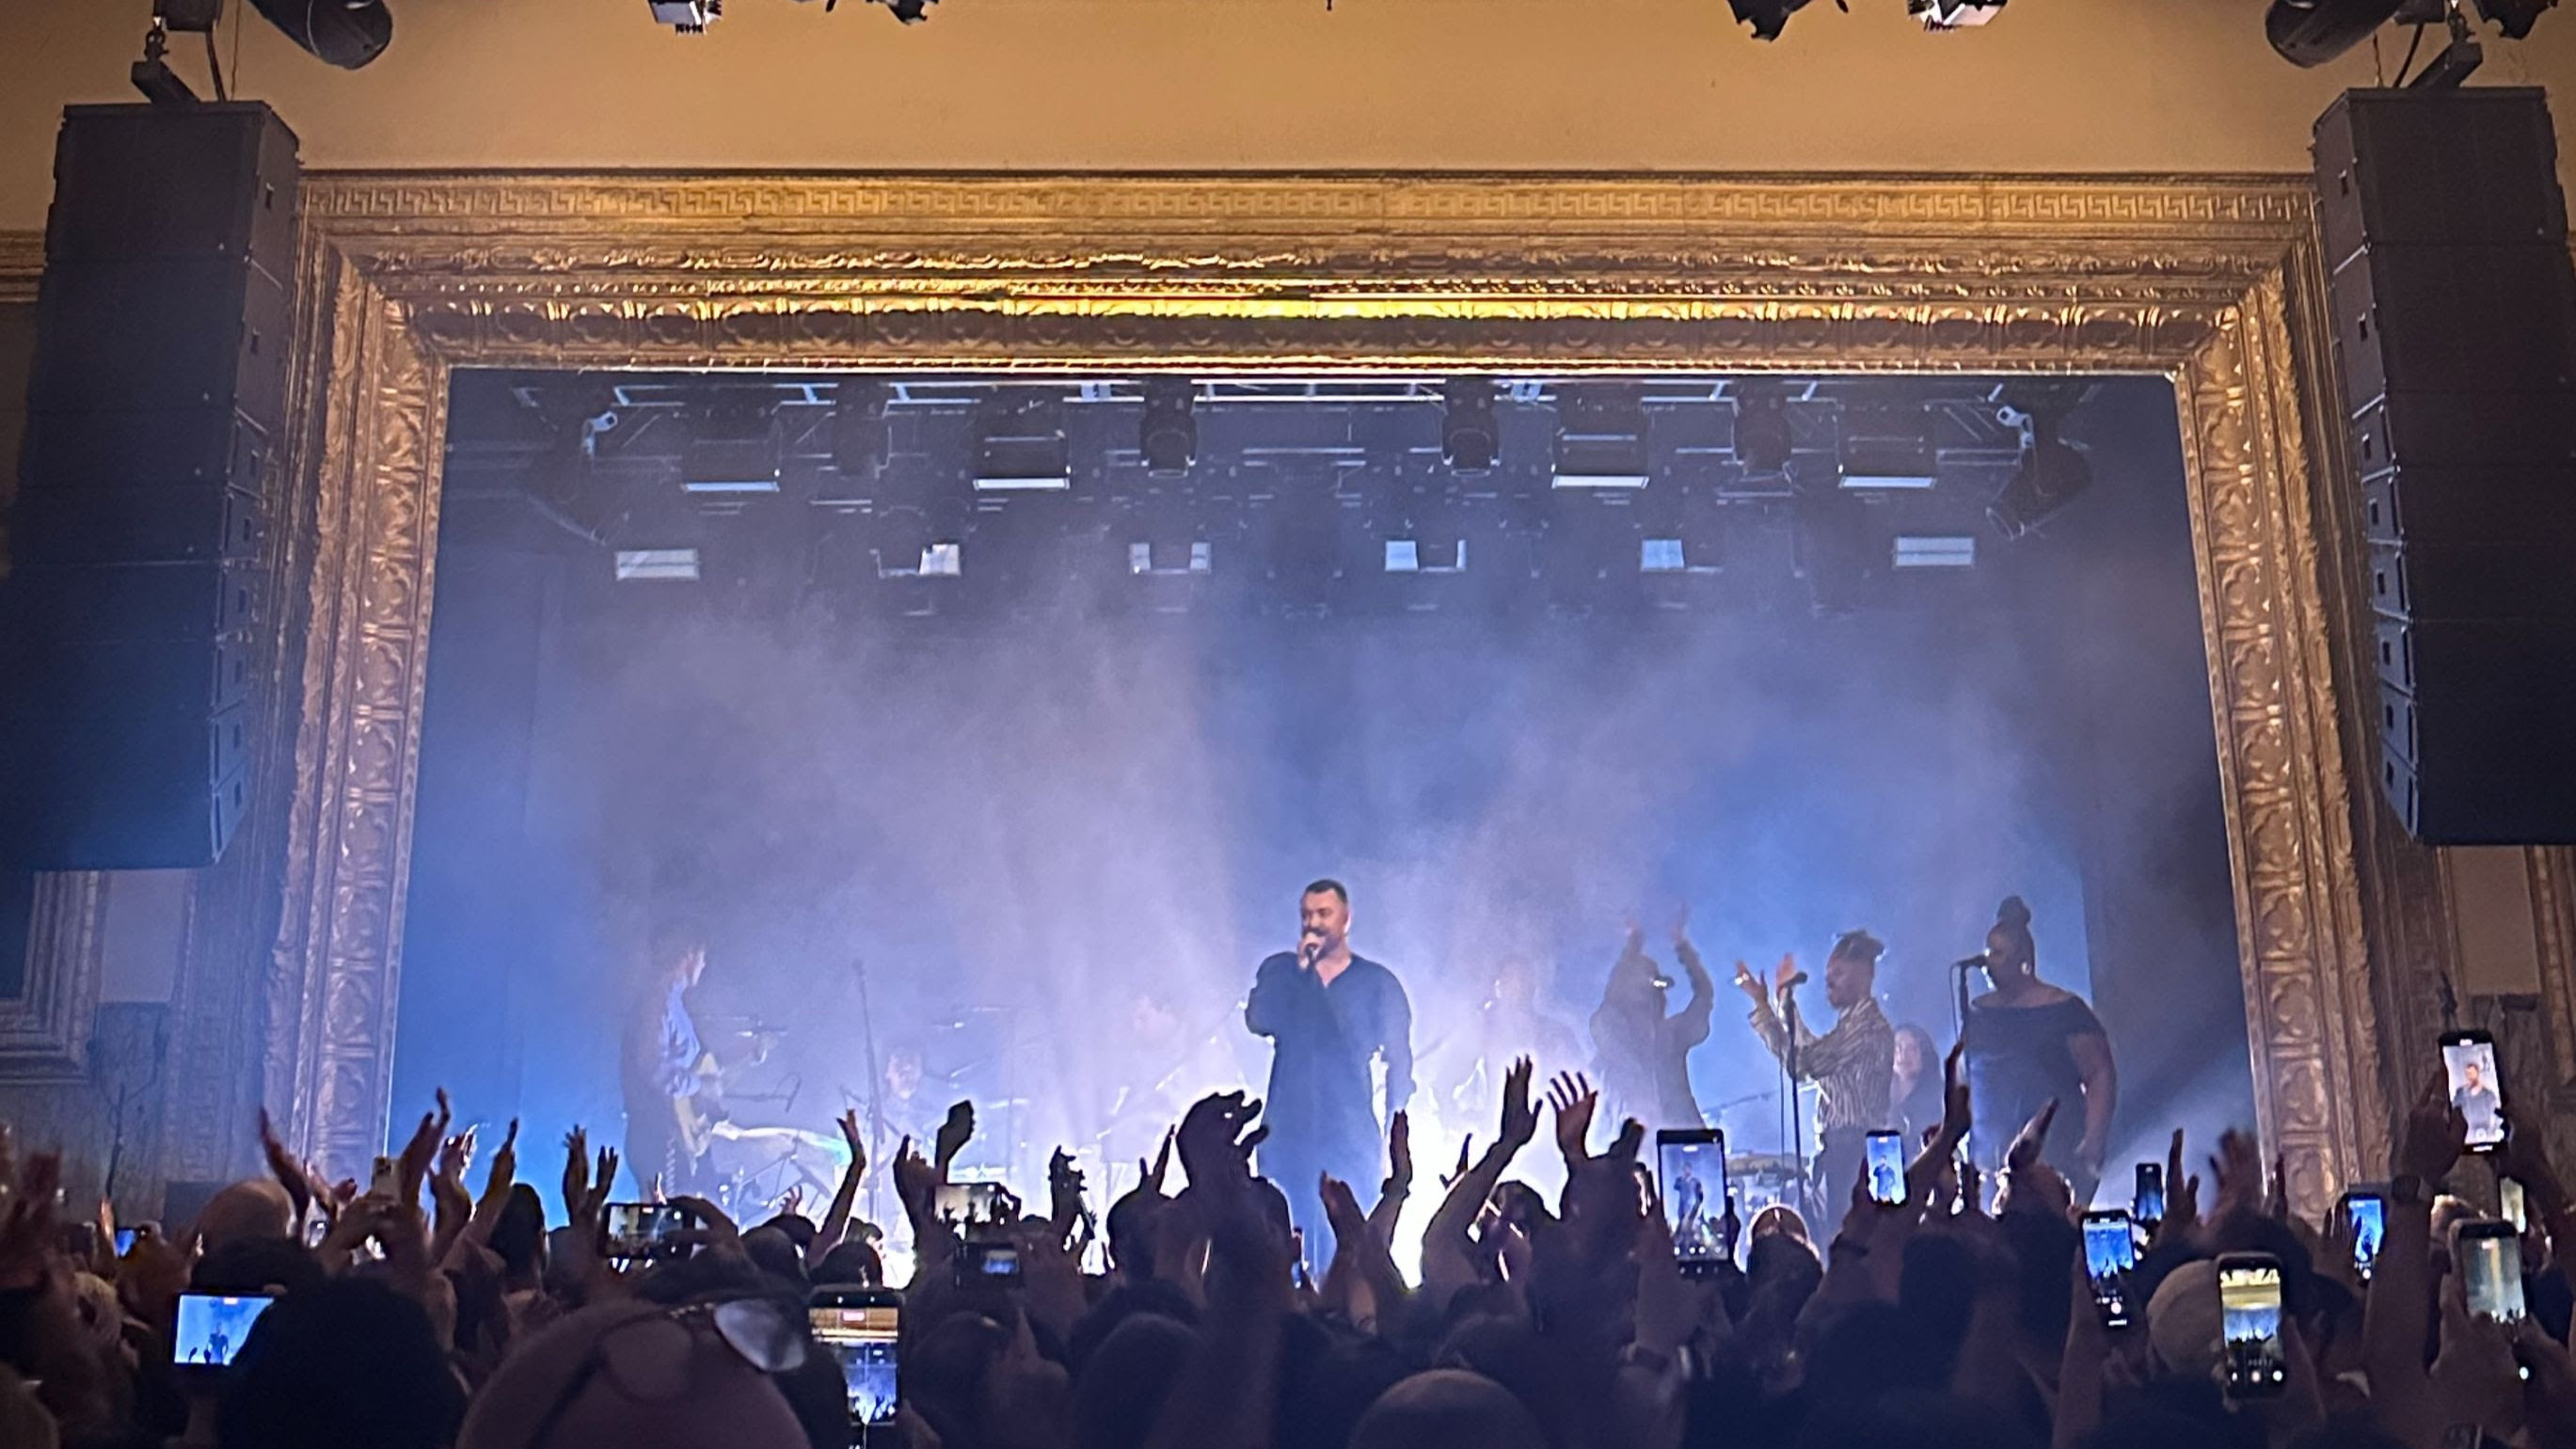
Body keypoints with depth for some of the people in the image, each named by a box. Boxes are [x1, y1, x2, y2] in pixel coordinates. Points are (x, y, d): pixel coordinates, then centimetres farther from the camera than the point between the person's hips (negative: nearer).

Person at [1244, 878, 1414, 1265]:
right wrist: (1299, 968, -11)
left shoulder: (1378, 983, 6)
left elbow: (1400, 1063, 5)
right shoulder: (1279, 971, 10)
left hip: (1352, 1139, -1)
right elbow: (1258, 1021, -8)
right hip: (1286, 1135, 1)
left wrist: (1393, 1137, -2)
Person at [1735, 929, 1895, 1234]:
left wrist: (1786, 1004, -17)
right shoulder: (1851, 1021, 19)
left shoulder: (1869, 1024, -12)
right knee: (1833, 1234, 11)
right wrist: (1762, 1004, 21)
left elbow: (1810, 1061, -21)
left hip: (1856, 1148, -10)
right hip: (1837, 1147, 10)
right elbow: (1793, 1058, 24)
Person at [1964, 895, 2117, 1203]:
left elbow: (2101, 1076, -5)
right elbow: (1959, 1081, 19)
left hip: (2057, 1154, -4)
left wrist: (2092, 1141, -16)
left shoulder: (2065, 1009, 0)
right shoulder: (1978, 1013, 14)